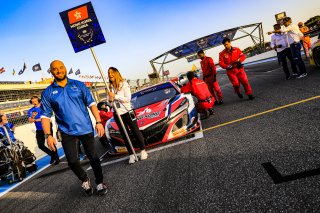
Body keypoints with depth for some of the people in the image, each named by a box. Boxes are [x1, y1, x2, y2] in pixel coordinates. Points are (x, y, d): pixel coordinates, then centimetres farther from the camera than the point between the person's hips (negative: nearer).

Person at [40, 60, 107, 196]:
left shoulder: (78, 85, 2)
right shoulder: (48, 93, 2)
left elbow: (91, 103, 0)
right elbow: (45, 115, 0)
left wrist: (98, 122, -8)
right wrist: (48, 135, -9)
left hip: (86, 128, 0)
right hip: (67, 132, 0)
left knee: (93, 157, 7)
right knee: (72, 161, -4)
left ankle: (100, 182, 29)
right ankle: (85, 180, 26)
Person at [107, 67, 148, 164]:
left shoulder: (124, 84, -6)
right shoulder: (110, 88, 6)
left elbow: (128, 98, -13)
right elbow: (109, 102, 8)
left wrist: (115, 96, -19)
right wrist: (110, 100, -14)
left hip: (127, 111, -4)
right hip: (117, 114, 4)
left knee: (136, 132, 3)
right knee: (125, 135, 9)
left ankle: (143, 151, 19)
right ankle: (131, 155, 18)